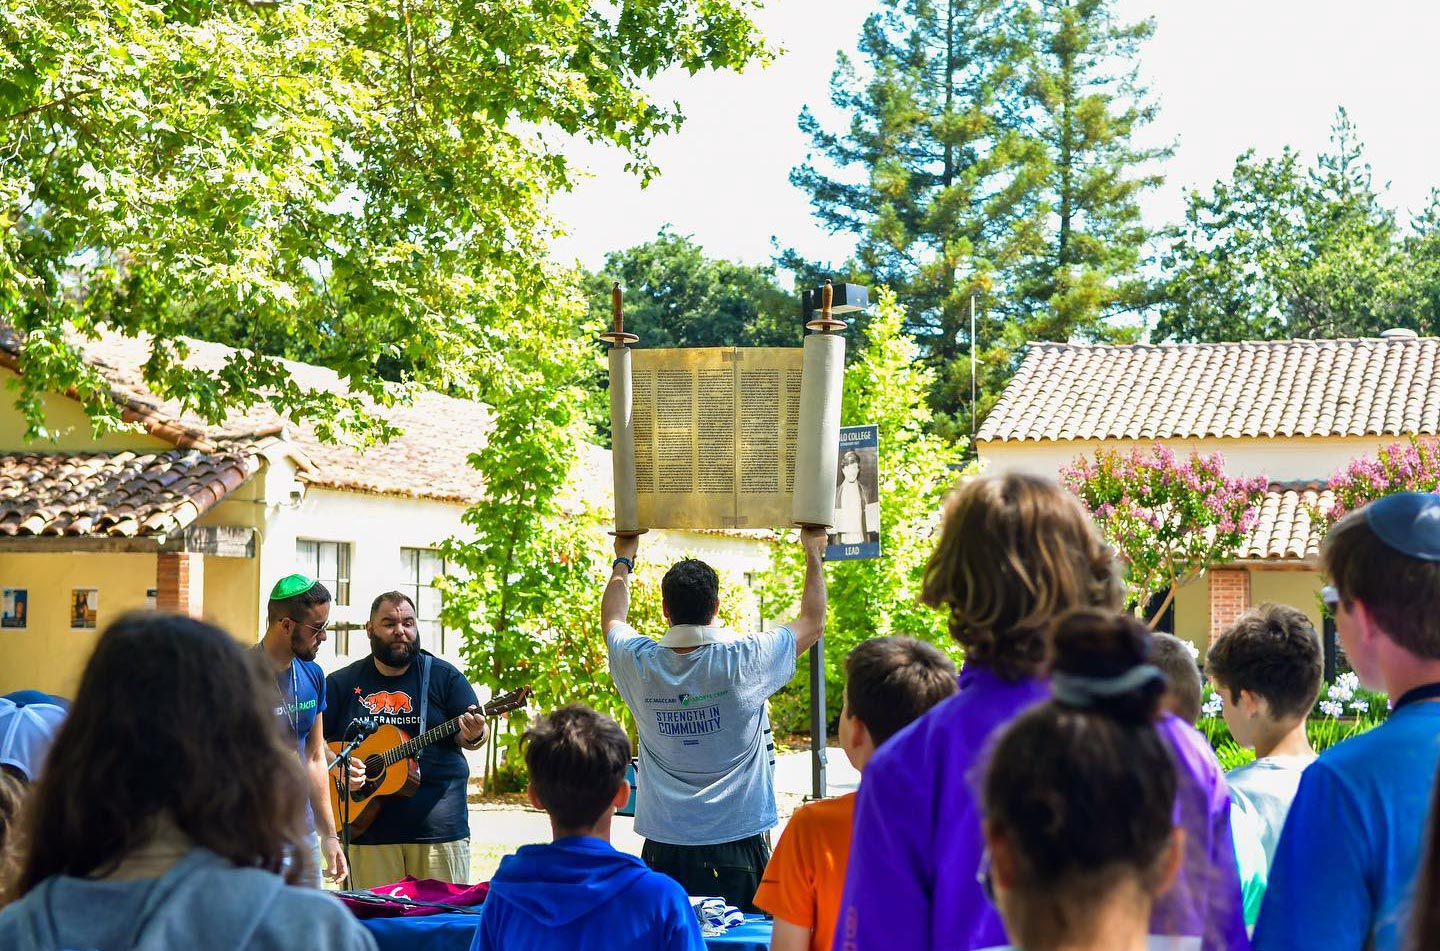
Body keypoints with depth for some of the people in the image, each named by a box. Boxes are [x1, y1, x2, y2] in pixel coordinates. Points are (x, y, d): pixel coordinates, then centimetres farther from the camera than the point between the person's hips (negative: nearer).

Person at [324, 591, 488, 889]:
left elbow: (473, 733, 2)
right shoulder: (342, 683, 8)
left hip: (438, 826, -1)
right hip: (368, 826, 1)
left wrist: (473, 736, -21)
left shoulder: (443, 676, 5)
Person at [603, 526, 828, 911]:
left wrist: (623, 560, 36)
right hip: (737, 843, -2)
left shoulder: (640, 665, -4)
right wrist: (813, 554, 19)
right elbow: (813, 621, 6)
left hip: (664, 849, 2)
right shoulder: (745, 661, -12)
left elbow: (612, 619, 20)